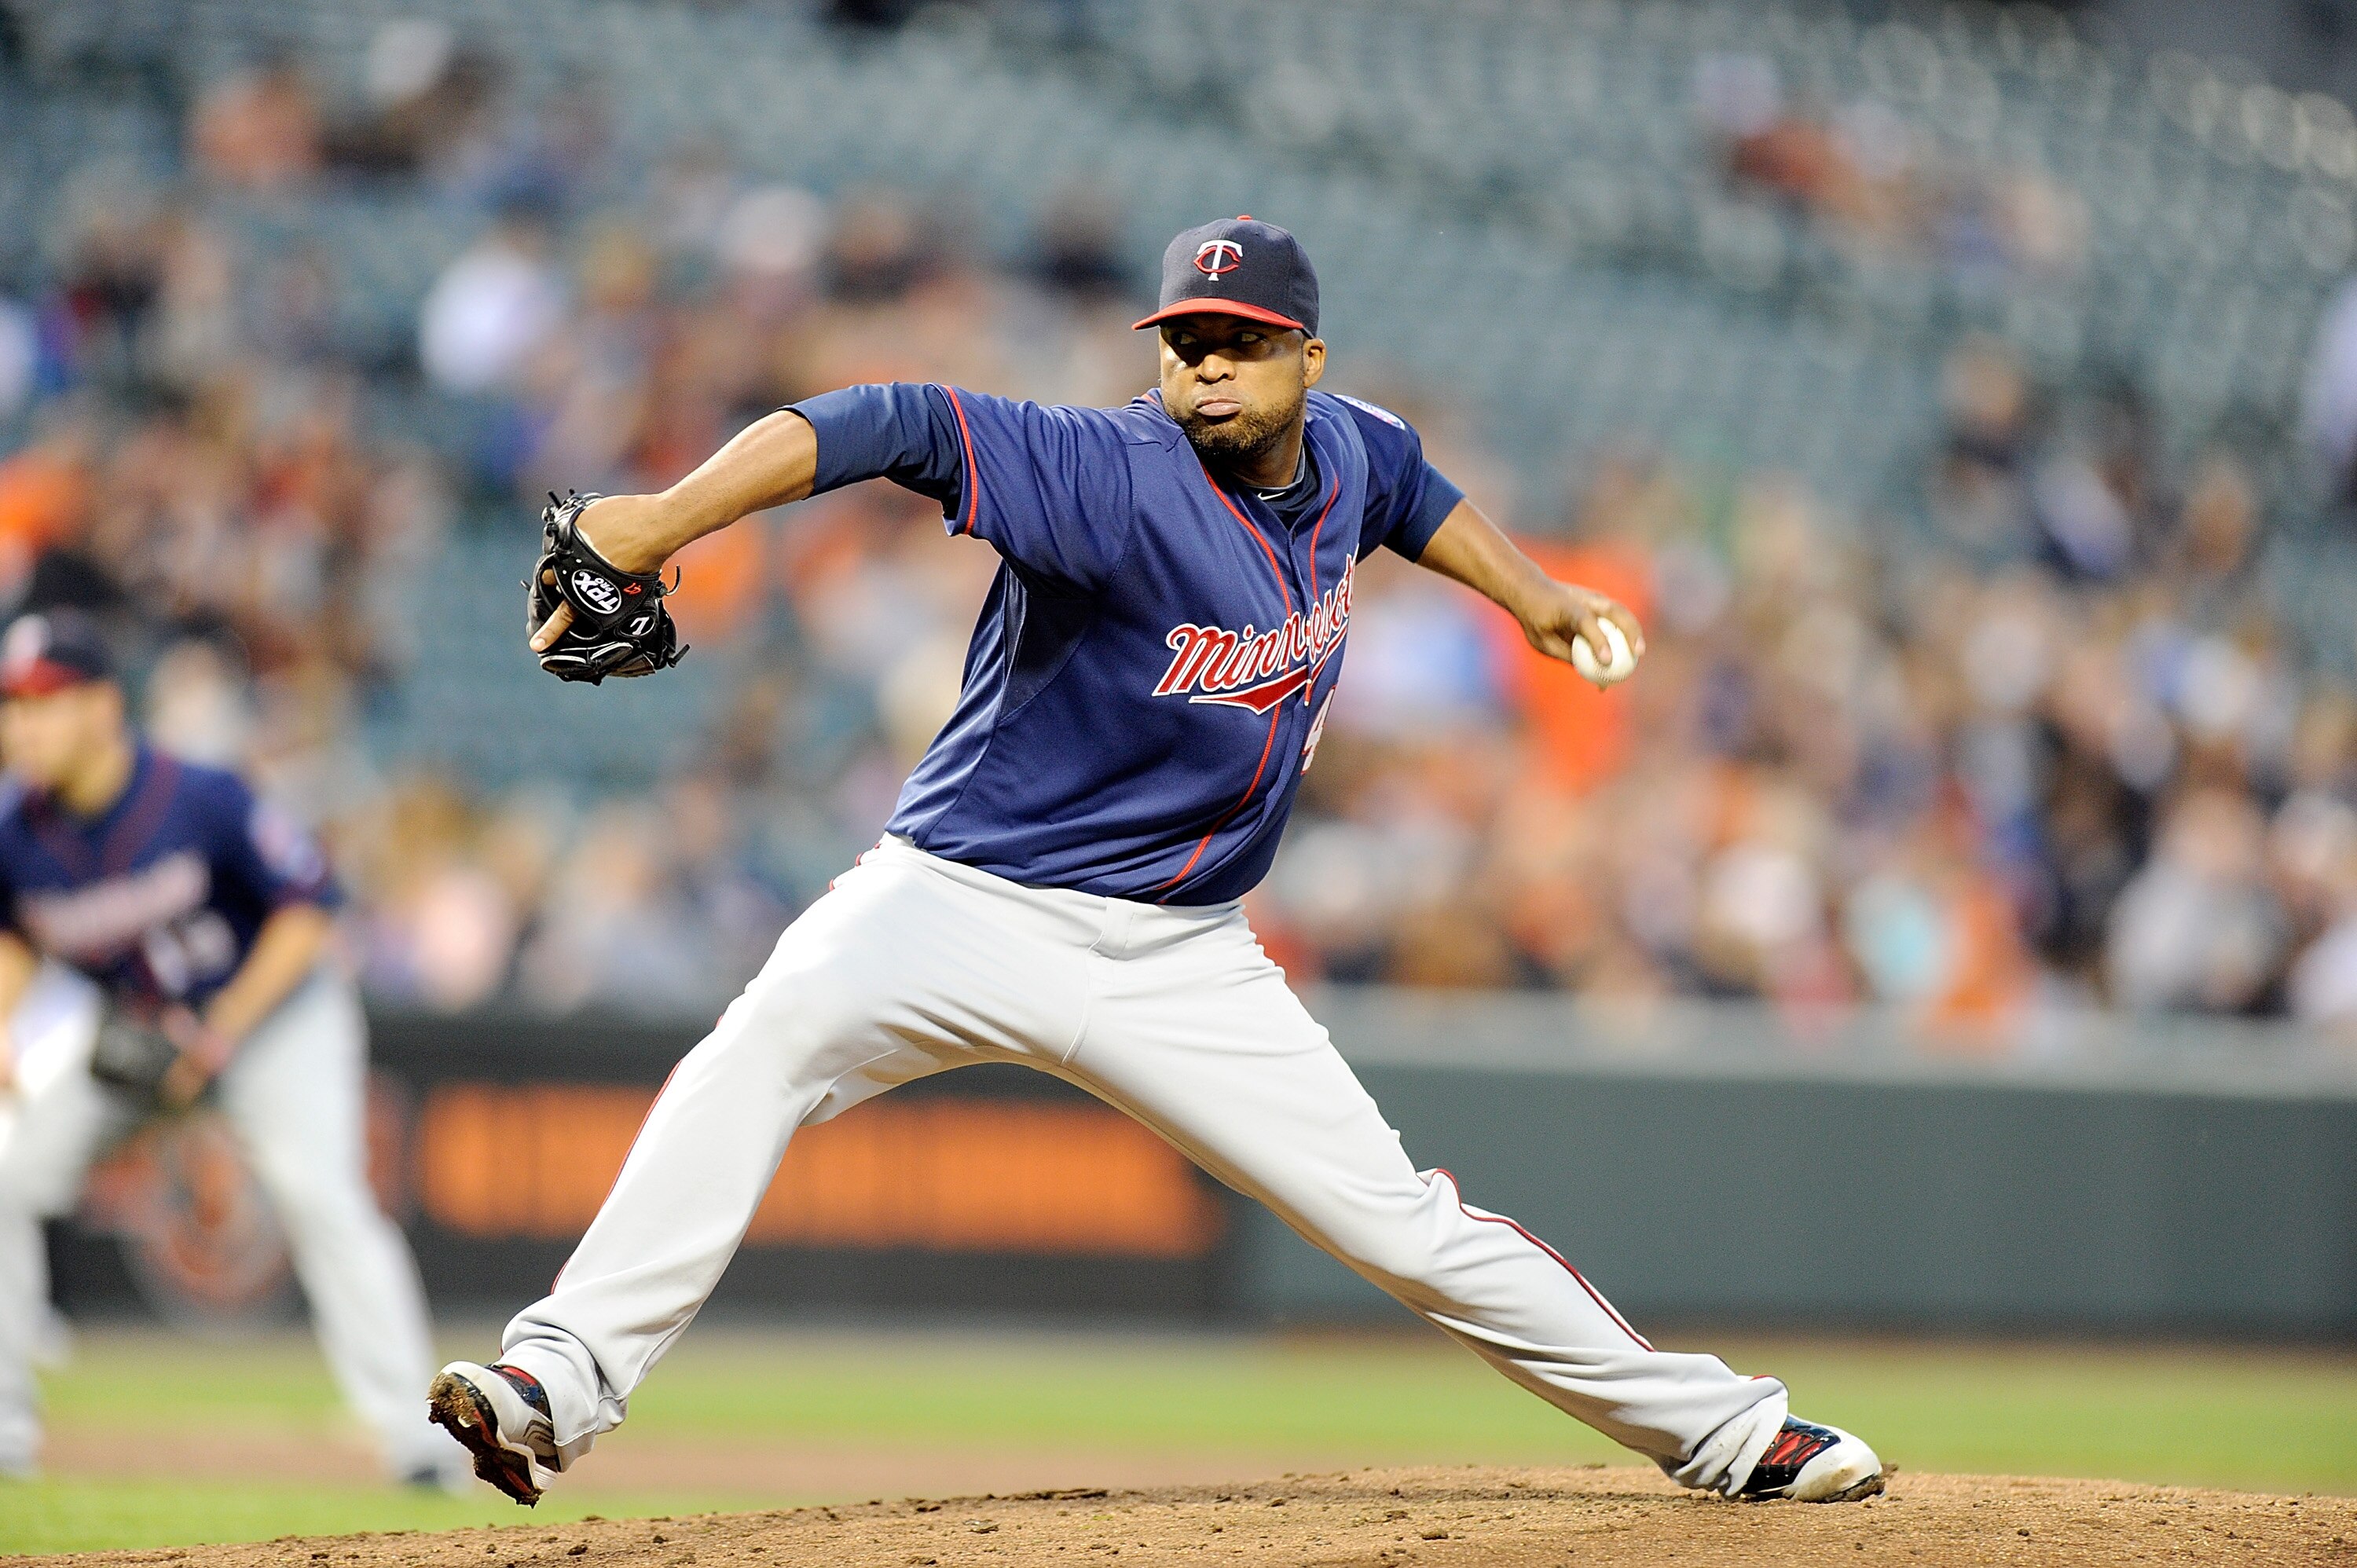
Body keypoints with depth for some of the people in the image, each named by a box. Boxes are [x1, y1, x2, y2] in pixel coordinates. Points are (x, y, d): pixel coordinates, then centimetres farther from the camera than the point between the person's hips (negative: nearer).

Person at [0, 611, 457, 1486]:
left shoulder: (200, 801, -30)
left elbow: (307, 910, -20)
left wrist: (222, 1033, -25)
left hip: (273, 1012, -5)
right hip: (124, 1023, 5)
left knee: (319, 1194, -23)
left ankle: (414, 1436, -20)